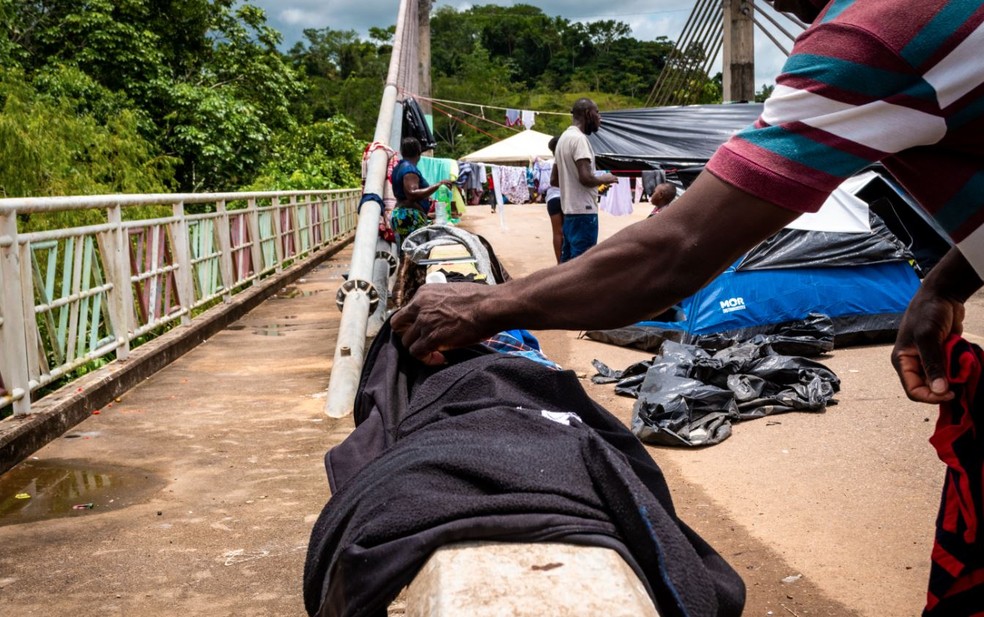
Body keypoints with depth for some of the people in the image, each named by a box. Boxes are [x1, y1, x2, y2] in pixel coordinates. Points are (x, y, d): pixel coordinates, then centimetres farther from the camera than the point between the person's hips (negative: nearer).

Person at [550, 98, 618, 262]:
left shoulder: (564, 138, 16)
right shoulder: (579, 138, -14)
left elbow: (554, 179, 21)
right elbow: (585, 177, -23)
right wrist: (603, 179, -5)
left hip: (569, 209, 10)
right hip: (583, 211, -10)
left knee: (568, 260, 12)